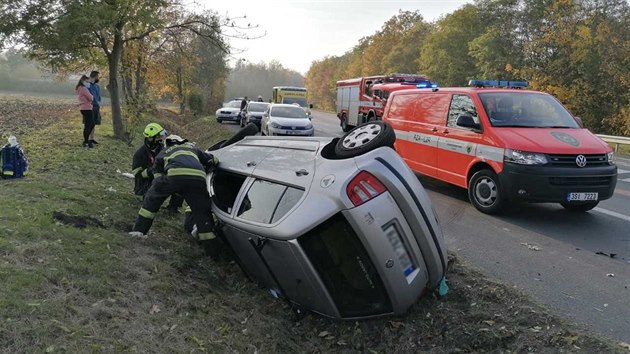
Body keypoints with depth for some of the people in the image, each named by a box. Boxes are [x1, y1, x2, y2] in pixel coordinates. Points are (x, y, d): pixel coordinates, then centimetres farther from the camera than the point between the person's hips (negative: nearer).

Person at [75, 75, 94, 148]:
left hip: (84, 108, 10)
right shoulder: (83, 88, -13)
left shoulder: (80, 88, 19)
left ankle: (86, 140, 20)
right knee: (87, 125, -6)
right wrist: (92, 96, 5)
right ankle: (86, 142, -2)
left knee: (92, 124, 16)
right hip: (86, 108, -10)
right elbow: (90, 97, -16)